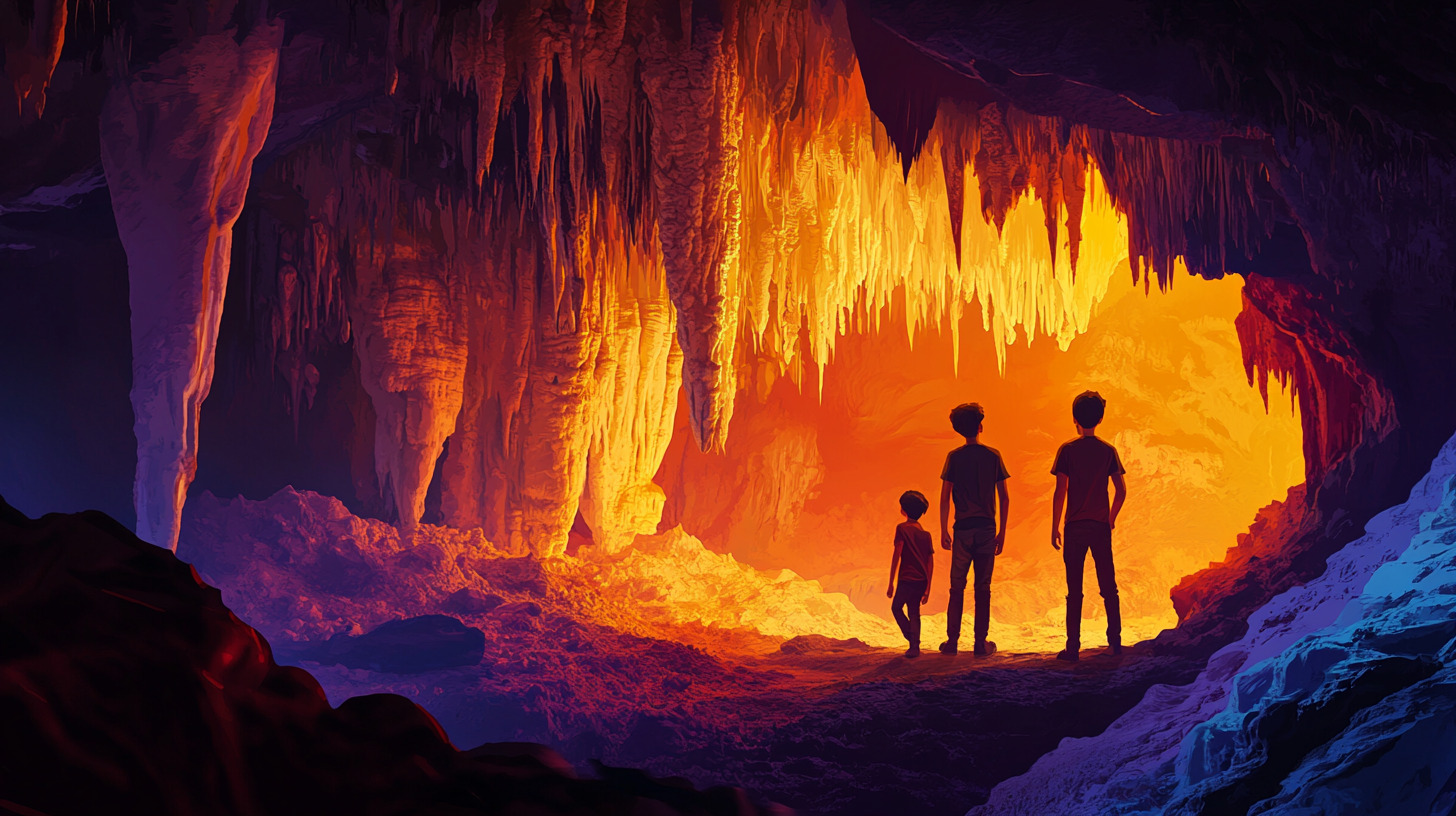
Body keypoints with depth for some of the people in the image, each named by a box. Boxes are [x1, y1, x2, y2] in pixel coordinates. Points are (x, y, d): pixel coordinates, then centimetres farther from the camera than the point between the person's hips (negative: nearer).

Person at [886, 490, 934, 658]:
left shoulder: (903, 528, -7)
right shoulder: (926, 534, 11)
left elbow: (897, 555, -12)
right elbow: (930, 563, 10)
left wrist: (891, 583, -9)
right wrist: (927, 588, 16)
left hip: (907, 579, -5)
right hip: (922, 581, 5)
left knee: (896, 607, 10)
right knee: (914, 613, 14)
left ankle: (913, 641, -6)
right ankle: (914, 646, 6)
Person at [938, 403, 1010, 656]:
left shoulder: (954, 457, -1)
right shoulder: (993, 456, 2)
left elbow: (945, 497, -5)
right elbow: (1004, 498, 2)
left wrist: (944, 530, 1)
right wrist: (1002, 532, 9)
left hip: (963, 529, -1)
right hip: (987, 528, 1)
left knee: (957, 587, 6)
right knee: (983, 588, 5)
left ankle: (952, 641, 3)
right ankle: (981, 642, 4)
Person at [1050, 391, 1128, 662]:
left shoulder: (1067, 450, -5)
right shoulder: (1108, 451, 2)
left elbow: (1060, 492, -8)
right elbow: (1121, 490, 1)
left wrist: (1055, 527, -1)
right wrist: (1111, 519, 15)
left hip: (1075, 527, -2)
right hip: (1101, 527, 2)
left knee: (1074, 591, 1)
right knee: (1108, 588, 11)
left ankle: (1073, 646, 1)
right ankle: (1115, 641, 11)